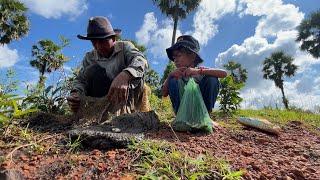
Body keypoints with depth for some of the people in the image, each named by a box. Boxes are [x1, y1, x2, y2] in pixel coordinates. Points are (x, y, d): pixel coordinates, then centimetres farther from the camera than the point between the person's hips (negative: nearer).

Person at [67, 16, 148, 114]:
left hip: (126, 96, -1)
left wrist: (124, 76, -46)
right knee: (94, 70, -18)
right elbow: (80, 80, -4)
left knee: (134, 71, -24)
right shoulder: (89, 57, 3)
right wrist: (76, 93, -29)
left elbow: (141, 60, -25)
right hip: (102, 100, 2)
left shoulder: (125, 47, -4)